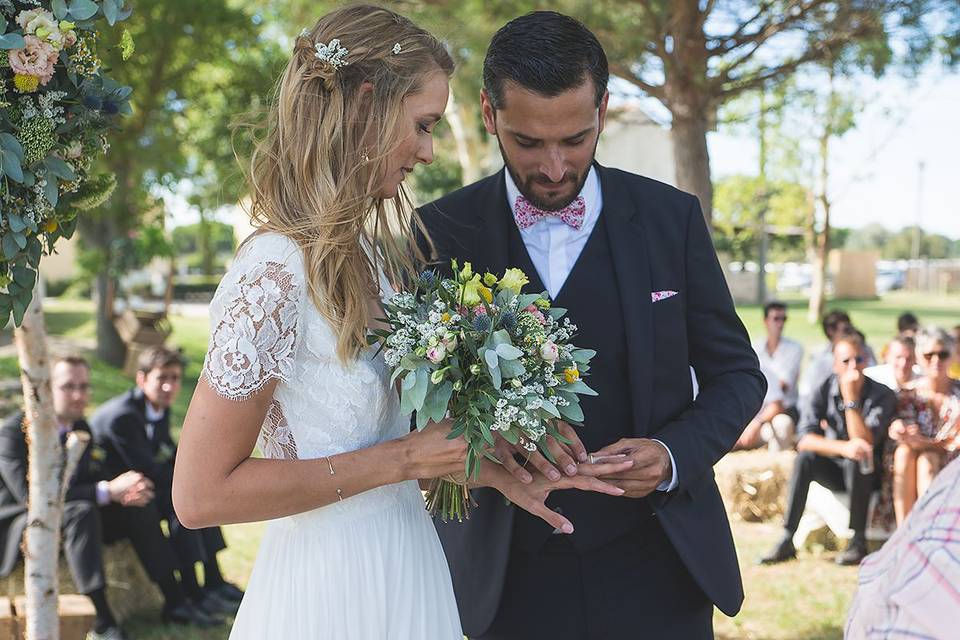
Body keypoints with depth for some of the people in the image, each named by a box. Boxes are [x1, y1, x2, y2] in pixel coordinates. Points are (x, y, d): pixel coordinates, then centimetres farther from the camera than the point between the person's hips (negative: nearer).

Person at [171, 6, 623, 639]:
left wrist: (493, 471, 1)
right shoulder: (276, 274, -21)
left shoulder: (375, 259, 5)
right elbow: (201, 493, -21)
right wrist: (401, 460, -18)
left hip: (405, 575, 8)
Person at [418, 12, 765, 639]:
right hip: (510, 578, 0)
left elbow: (736, 374, 4)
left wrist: (675, 455, -16)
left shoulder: (671, 218, -3)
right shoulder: (442, 232, -4)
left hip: (657, 568, 1)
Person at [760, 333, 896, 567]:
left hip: (865, 473, -2)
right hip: (834, 471, 3)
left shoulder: (882, 395, -12)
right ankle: (787, 541, -28)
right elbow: (804, 439, -19)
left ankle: (858, 541, -27)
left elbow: (864, 442, -24)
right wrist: (844, 447, -35)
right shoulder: (823, 392, -5)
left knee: (857, 458, -34)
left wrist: (850, 398, -28)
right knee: (805, 457, -26)